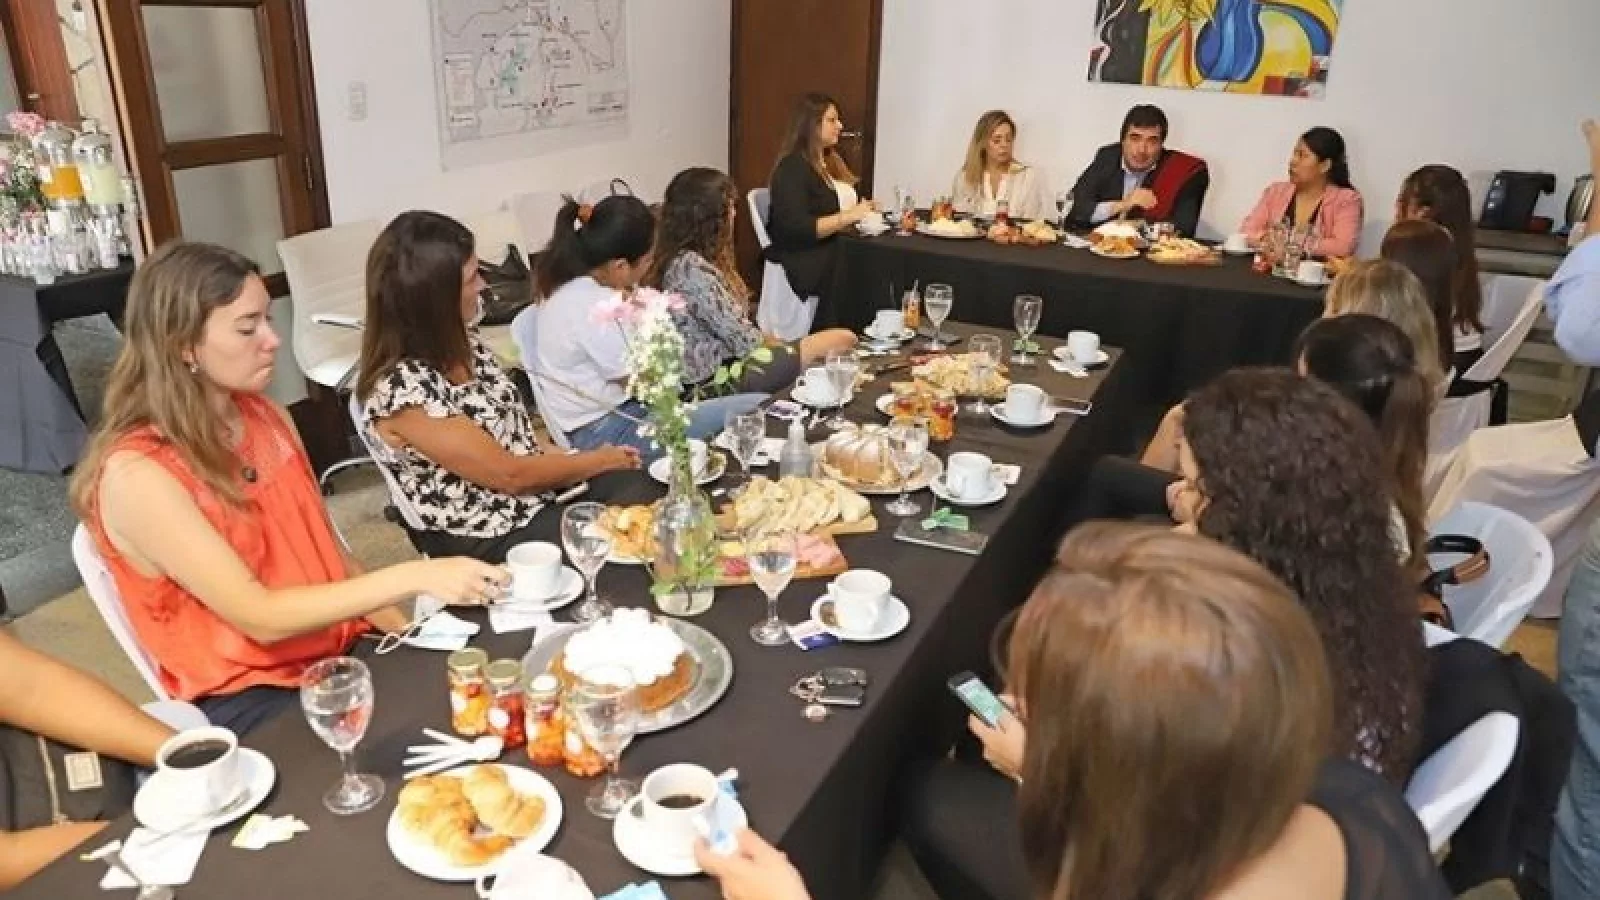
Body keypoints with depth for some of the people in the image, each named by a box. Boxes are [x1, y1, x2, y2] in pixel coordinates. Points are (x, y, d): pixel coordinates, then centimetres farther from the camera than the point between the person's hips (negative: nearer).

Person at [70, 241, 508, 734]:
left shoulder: (267, 417, 3)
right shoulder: (135, 474, -18)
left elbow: (325, 551, 8)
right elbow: (260, 618, -22)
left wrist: (405, 631, -6)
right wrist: (413, 577, -29)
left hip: (344, 649, 6)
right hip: (248, 698, -6)